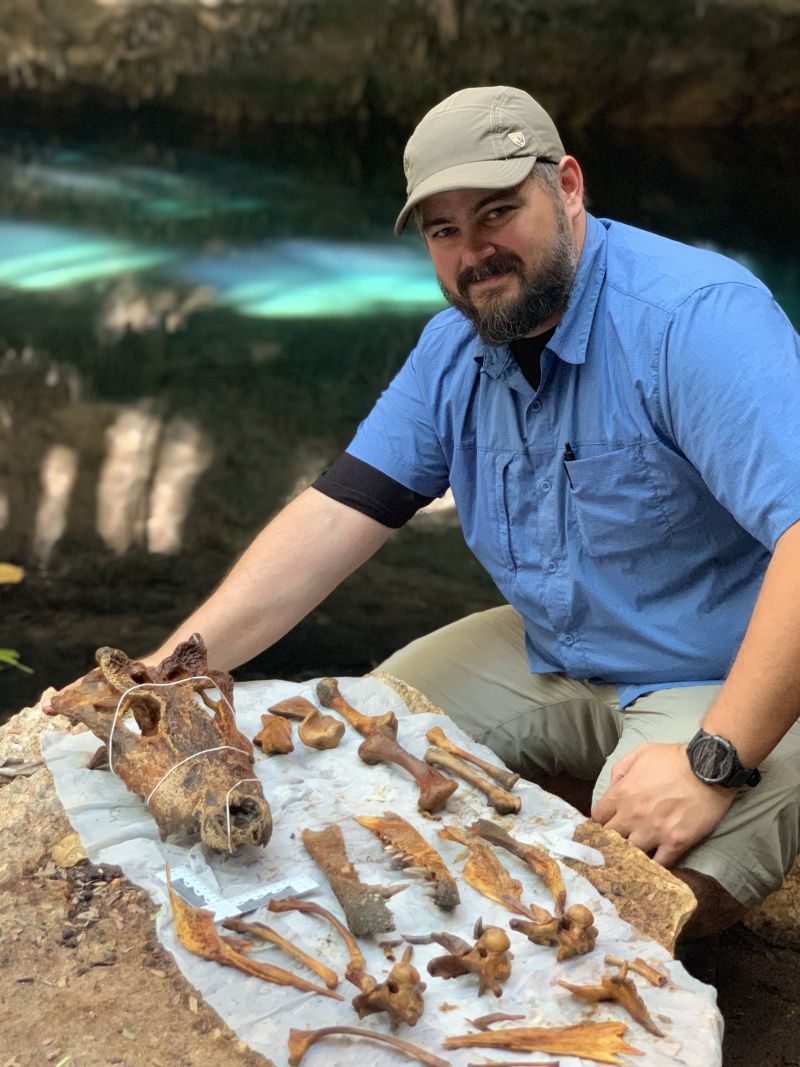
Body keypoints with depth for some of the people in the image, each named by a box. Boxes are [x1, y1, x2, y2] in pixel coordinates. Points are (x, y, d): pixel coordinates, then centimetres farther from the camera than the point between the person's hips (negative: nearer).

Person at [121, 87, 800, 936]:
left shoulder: (695, 316, -25)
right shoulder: (456, 346, -1)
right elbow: (334, 518, -5)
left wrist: (714, 763, -37)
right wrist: (162, 676, -15)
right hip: (557, 658, 7)